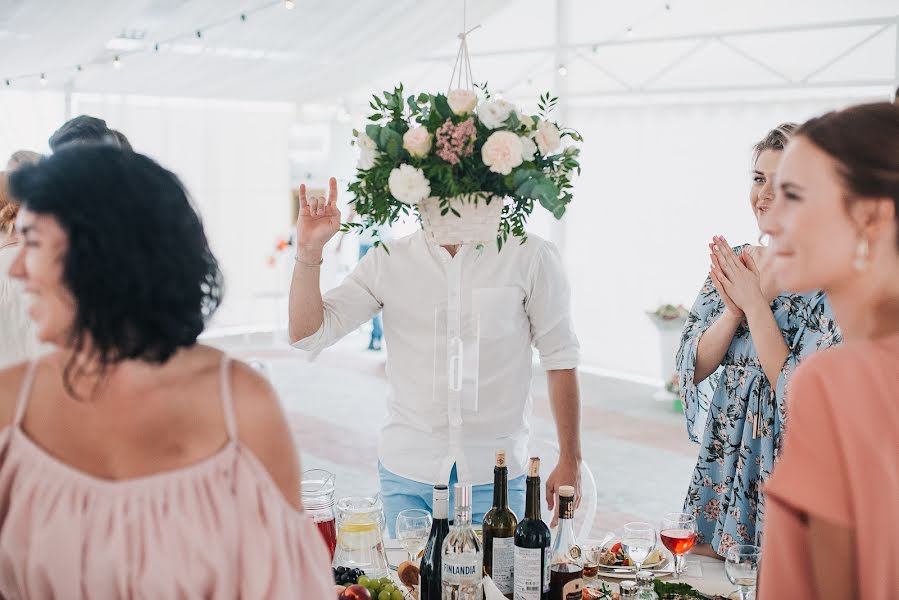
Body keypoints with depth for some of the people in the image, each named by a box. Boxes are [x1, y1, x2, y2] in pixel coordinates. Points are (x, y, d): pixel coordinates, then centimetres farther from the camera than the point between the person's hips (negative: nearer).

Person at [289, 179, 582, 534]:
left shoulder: (530, 257, -3)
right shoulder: (387, 262, 2)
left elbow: (560, 358, 0)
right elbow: (307, 335, -1)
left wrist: (570, 461, -1)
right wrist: (308, 251, -14)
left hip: (494, 477, -1)